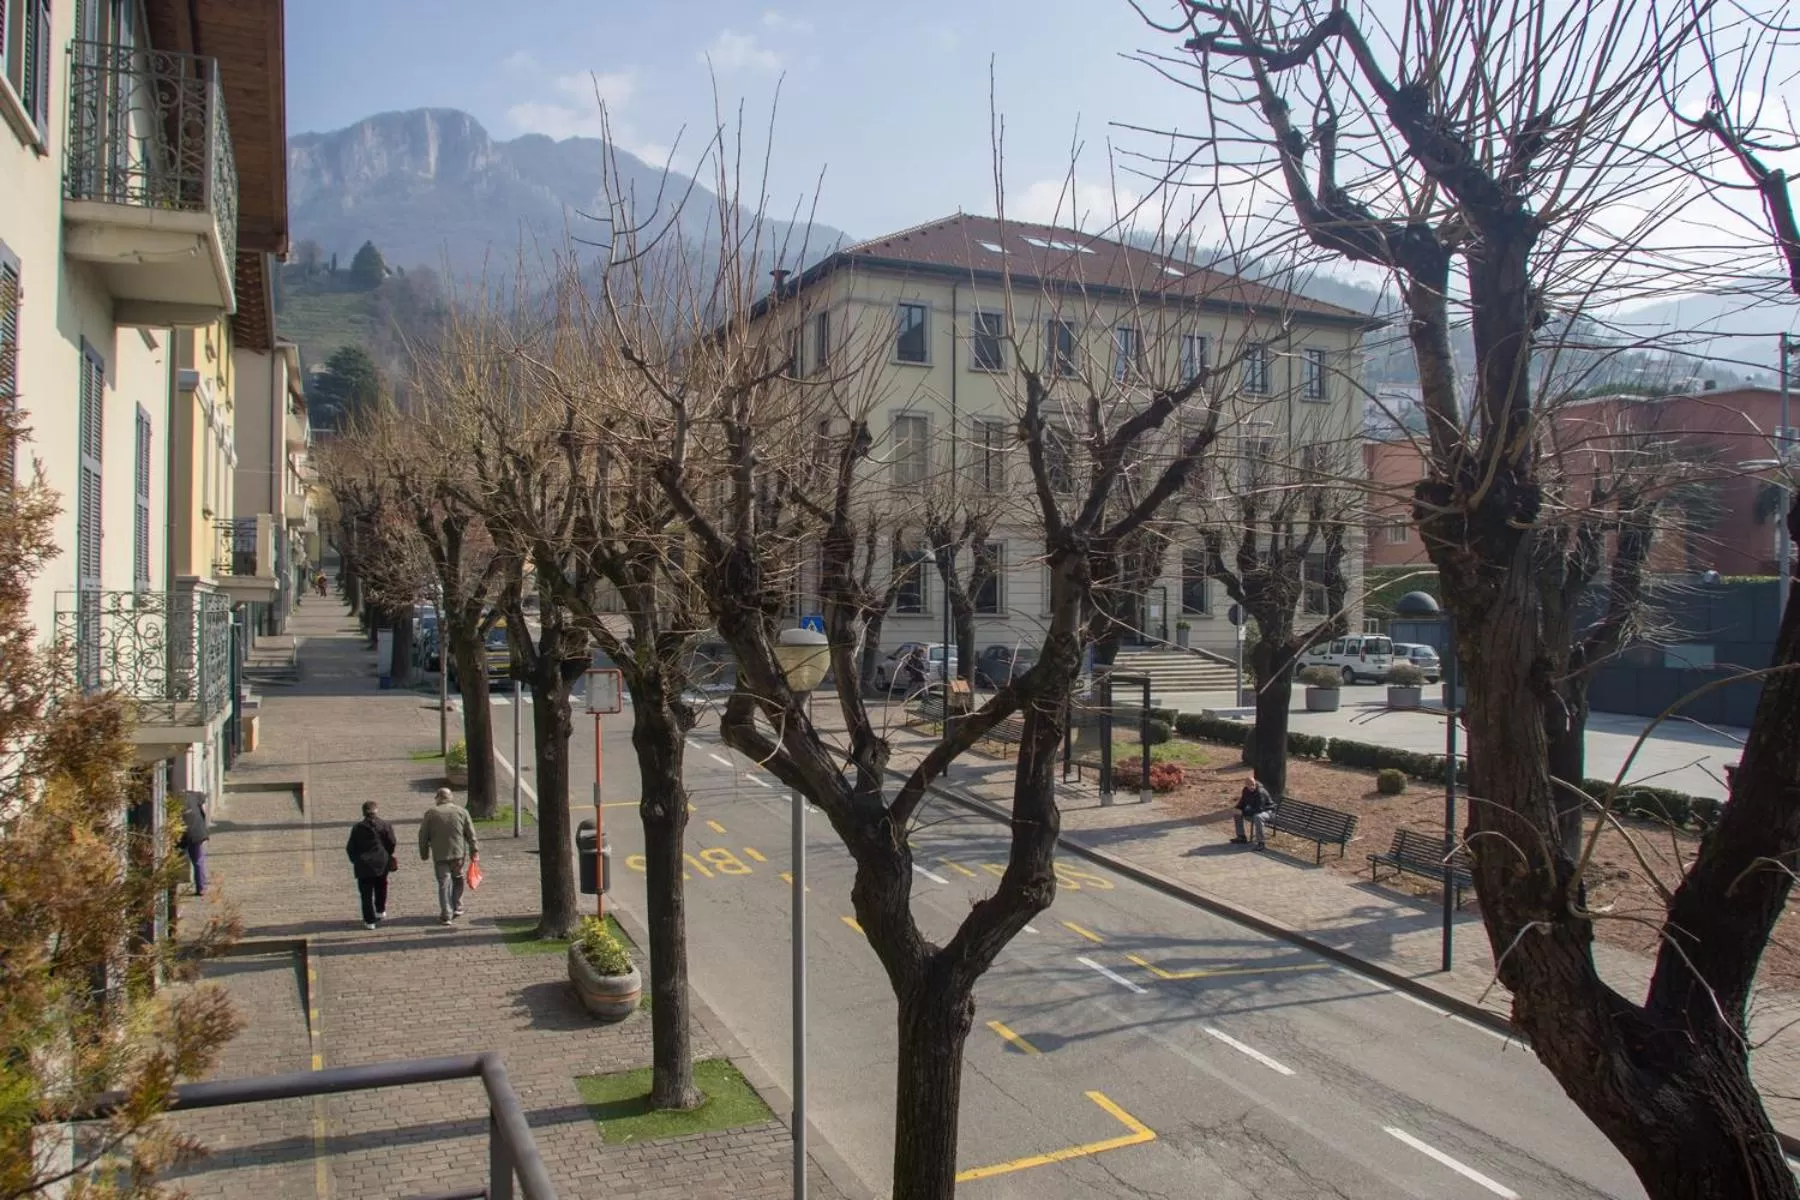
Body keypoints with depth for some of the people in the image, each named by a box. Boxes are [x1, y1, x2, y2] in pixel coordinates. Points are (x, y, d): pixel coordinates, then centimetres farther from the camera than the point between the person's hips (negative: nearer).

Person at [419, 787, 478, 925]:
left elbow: (423, 835, 1)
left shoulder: (431, 813, -2)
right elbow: (471, 833, 2)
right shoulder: (461, 811, 2)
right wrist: (474, 850, 9)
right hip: (459, 853, 1)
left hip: (440, 855, -1)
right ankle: (457, 908, 20)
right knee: (457, 880, 19)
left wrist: (424, 853, 11)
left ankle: (446, 915, 0)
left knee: (444, 884, 1)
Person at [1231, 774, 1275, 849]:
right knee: (1237, 813, 0)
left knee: (1257, 817, -40)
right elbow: (1242, 803, 7)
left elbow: (1258, 809, -33)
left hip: (1267, 811, -8)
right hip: (1254, 810, 8)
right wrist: (1238, 809, -16)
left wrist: (1243, 812, -30)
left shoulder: (1261, 792, -29)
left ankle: (1261, 842, -30)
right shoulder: (1246, 790, -5)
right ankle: (1241, 837, 9)